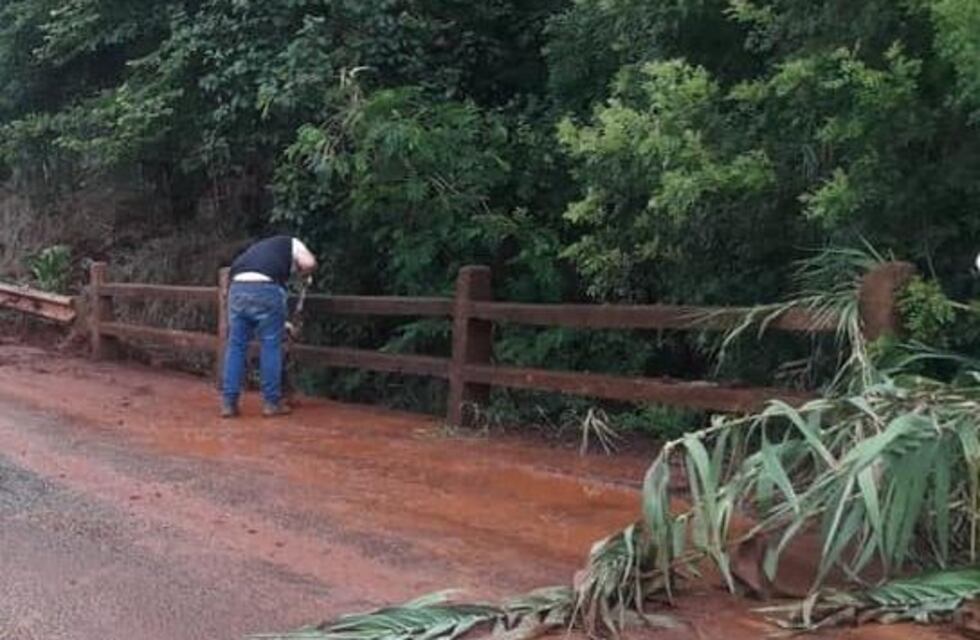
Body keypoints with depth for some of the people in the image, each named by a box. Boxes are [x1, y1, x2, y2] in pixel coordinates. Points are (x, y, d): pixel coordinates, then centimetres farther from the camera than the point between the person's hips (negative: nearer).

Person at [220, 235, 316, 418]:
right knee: (271, 346, 6)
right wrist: (304, 275, 29)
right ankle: (272, 402, 13)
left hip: (237, 288, 5)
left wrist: (282, 324, 45)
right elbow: (309, 263, 3)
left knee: (235, 346, 12)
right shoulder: (290, 243, 24)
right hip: (266, 289, -5)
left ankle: (228, 403, 13)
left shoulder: (256, 249, 40)